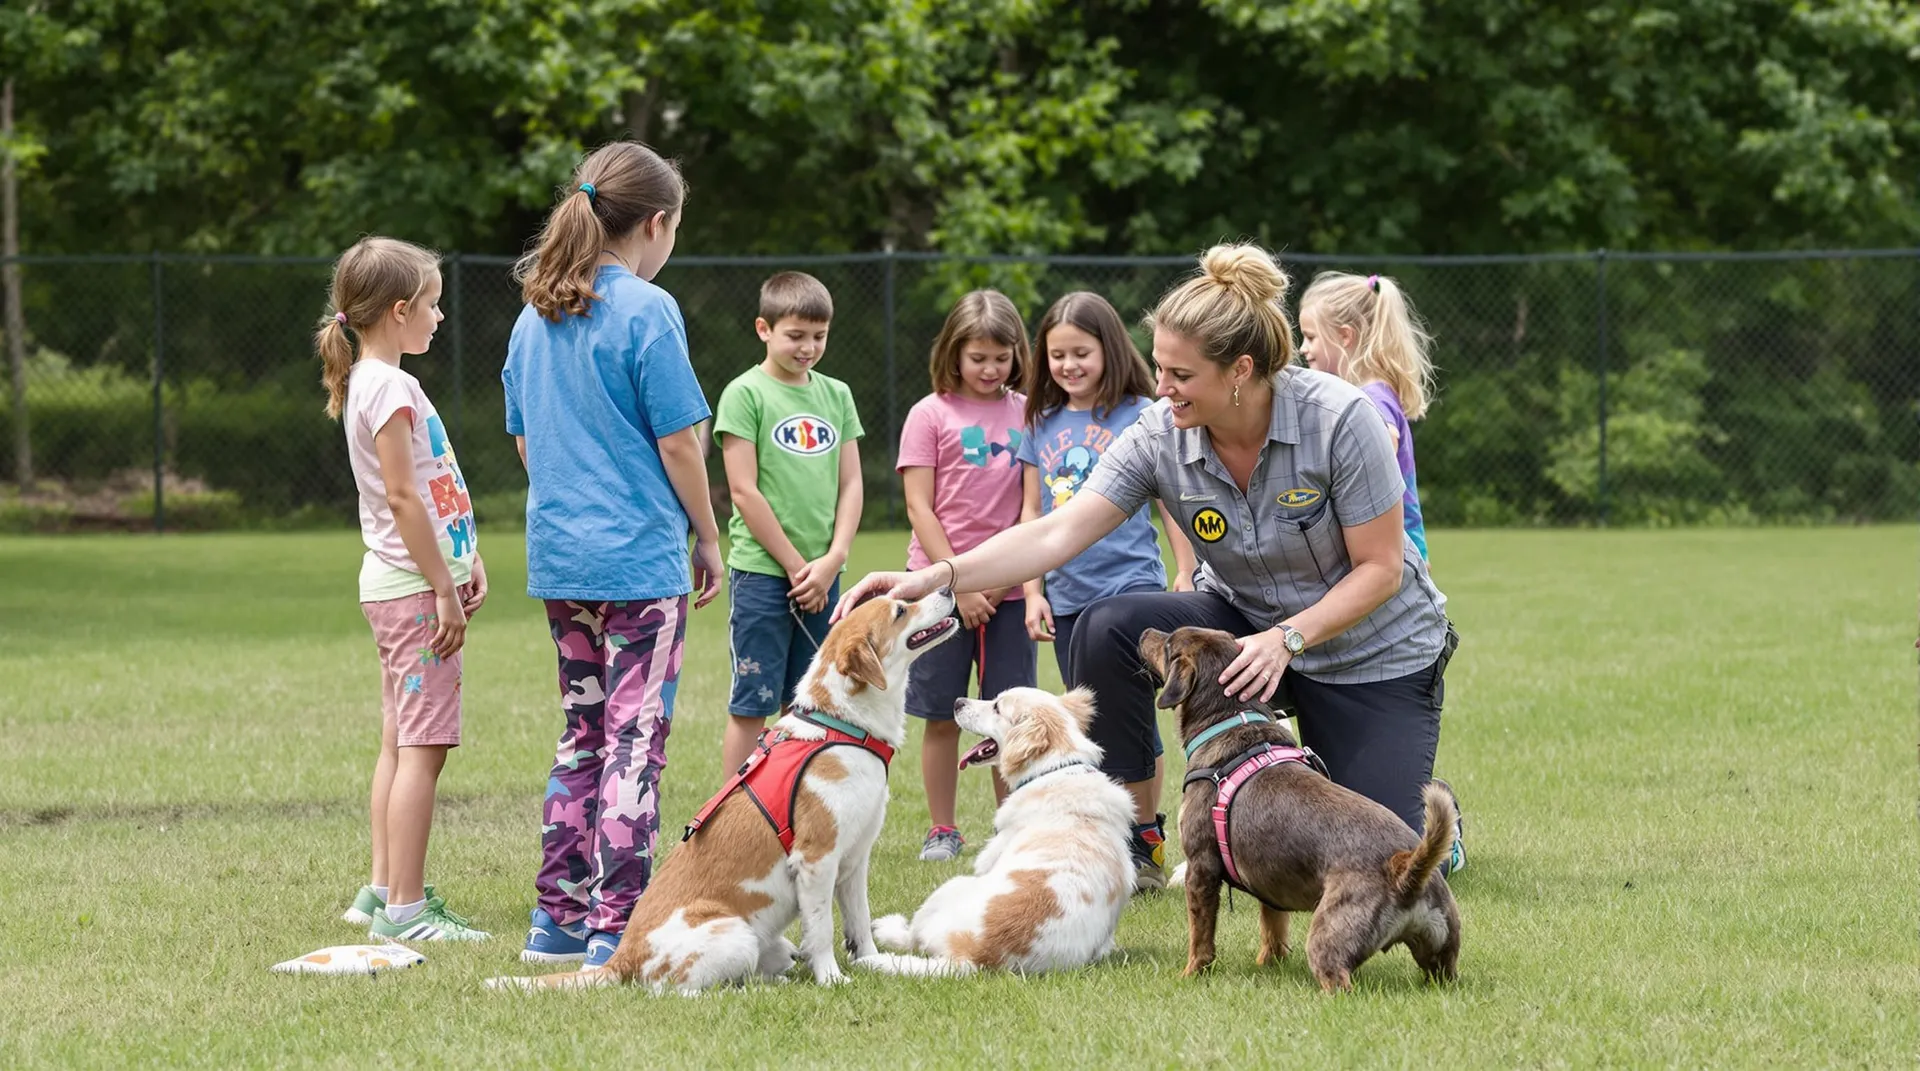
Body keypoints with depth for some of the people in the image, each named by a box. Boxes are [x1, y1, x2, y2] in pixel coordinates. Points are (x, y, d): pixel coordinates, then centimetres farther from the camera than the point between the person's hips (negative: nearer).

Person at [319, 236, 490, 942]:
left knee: (400, 743, 14)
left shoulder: (377, 381, 16)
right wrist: (443, 589, -18)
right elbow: (402, 497, -20)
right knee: (423, 747, -10)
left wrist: (465, 561, 16)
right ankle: (404, 907, -10)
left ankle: (383, 891, 19)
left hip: (397, 585, 11)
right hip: (413, 589, -11)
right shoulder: (389, 387, -15)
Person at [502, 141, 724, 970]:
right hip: (638, 558, -7)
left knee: (583, 734, 16)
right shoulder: (646, 312, -11)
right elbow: (678, 440, -11)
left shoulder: (536, 317, 11)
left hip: (558, 556, 7)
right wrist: (708, 538, -1)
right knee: (635, 741, -4)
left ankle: (557, 919, 17)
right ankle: (616, 929, -6)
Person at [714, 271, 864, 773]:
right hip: (761, 573, -5)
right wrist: (795, 565, -9)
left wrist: (832, 561, -5)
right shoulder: (746, 393, -5)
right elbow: (744, 490, -9)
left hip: (821, 578, 5)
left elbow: (851, 484, 9)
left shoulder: (836, 395, 11)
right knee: (751, 706, -3)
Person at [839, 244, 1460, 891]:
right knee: (1107, 631, -26)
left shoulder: (1337, 418, -26)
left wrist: (1287, 639, -31)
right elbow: (1056, 534, -23)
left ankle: (1426, 802, 28)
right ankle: (1134, 850, -12)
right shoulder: (1161, 435, -16)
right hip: (1244, 620, 3)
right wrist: (937, 576, -36)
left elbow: (1381, 569, -19)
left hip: (1374, 656, -3)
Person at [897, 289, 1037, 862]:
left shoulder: (1025, 413, 6)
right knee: (942, 717, 3)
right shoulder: (931, 415, -1)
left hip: (1007, 589, 2)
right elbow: (919, 508, -4)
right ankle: (942, 830, 12)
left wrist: (1027, 580, -5)